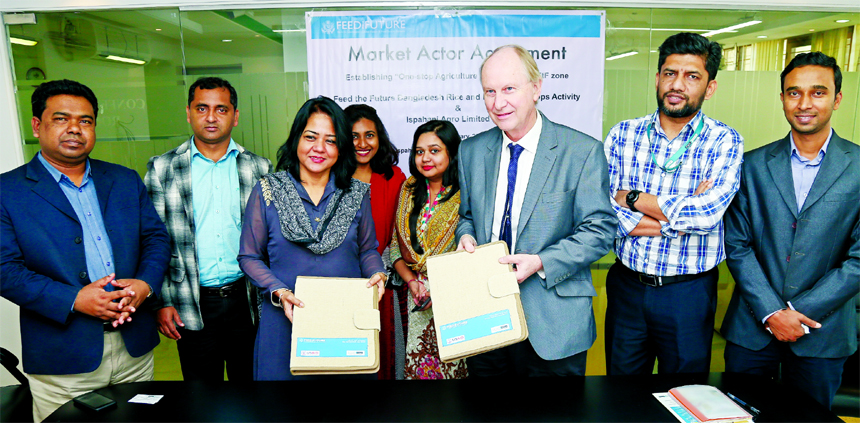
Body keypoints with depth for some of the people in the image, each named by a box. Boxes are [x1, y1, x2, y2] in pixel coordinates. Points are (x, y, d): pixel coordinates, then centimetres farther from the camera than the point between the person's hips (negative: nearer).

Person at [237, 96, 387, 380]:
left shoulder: (356, 194, 3)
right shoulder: (267, 191, -1)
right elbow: (249, 256, 1)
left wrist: (377, 274, -10)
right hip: (286, 319, -1)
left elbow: (367, 250, 11)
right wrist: (279, 292, -13)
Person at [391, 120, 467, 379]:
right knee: (417, 364, 7)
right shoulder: (409, 190, 7)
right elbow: (396, 245, 9)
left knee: (452, 364, 2)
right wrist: (411, 281, -6)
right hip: (416, 298, 4)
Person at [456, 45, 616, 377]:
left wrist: (541, 262, -21)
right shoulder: (471, 151, 5)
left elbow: (600, 229, -10)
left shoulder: (584, 152, -9)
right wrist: (466, 235, -6)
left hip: (553, 323, -3)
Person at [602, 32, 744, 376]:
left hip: (688, 294, -1)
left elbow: (708, 213, -21)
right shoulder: (623, 134, -1)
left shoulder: (724, 141, -5)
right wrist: (683, 210, -17)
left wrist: (632, 198, -13)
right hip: (626, 286, 2)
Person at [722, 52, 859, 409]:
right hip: (752, 328, 1)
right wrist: (771, 312, -11)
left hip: (821, 333, 0)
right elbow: (737, 245, -3)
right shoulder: (754, 165, 1)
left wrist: (798, 313, -12)